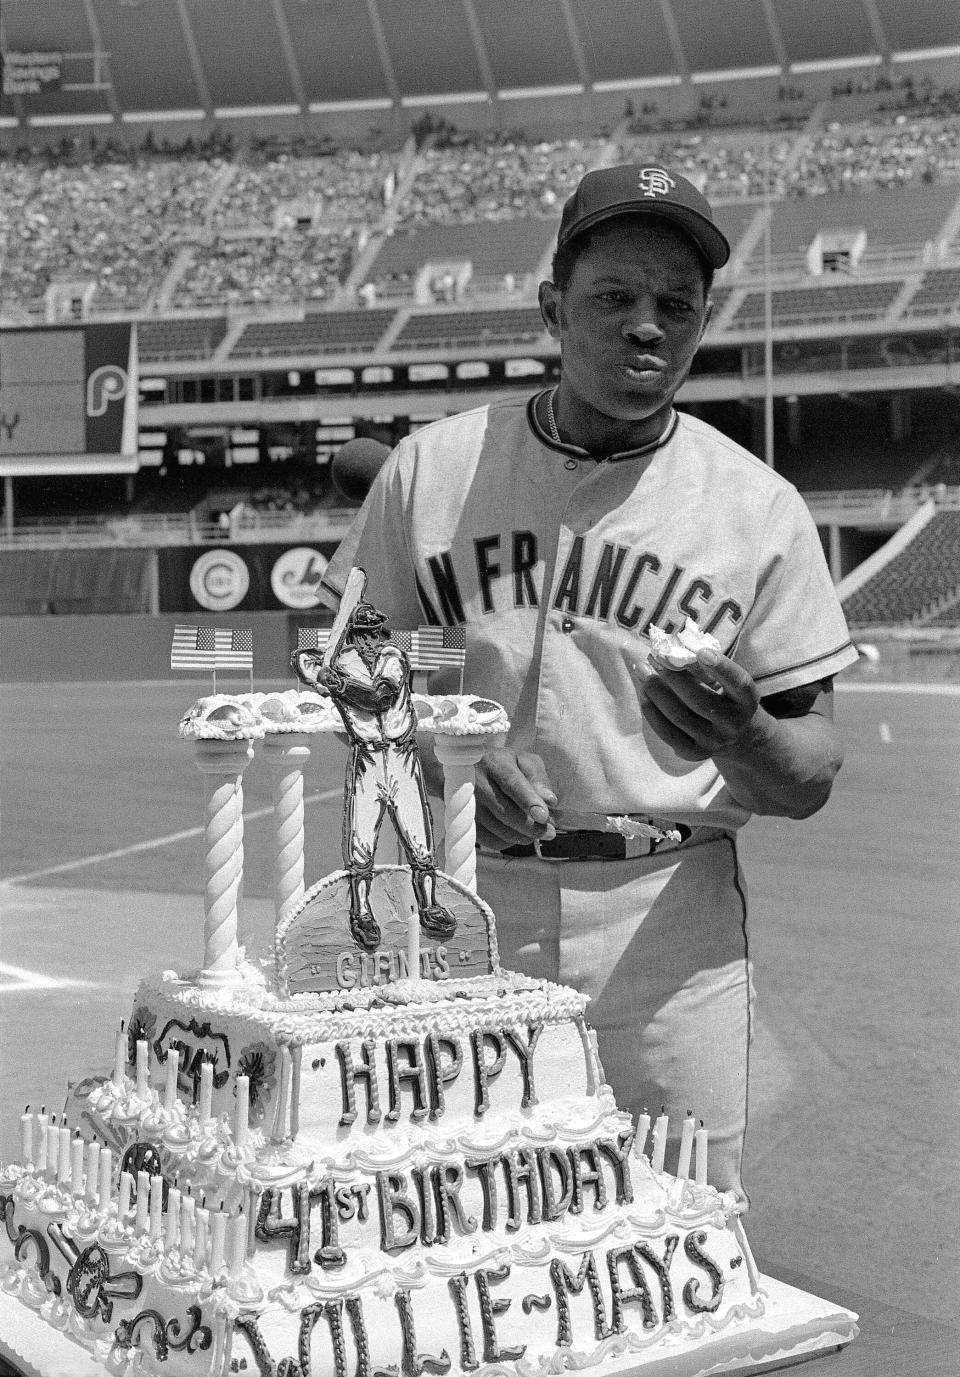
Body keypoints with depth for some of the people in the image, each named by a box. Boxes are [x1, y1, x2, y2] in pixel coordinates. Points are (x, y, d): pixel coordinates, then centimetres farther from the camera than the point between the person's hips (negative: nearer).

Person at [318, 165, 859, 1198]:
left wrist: (743, 737, -21)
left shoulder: (759, 506, 2)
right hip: (458, 913, 1)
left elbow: (812, 782, 1)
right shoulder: (433, 468, 3)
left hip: (668, 919, 0)